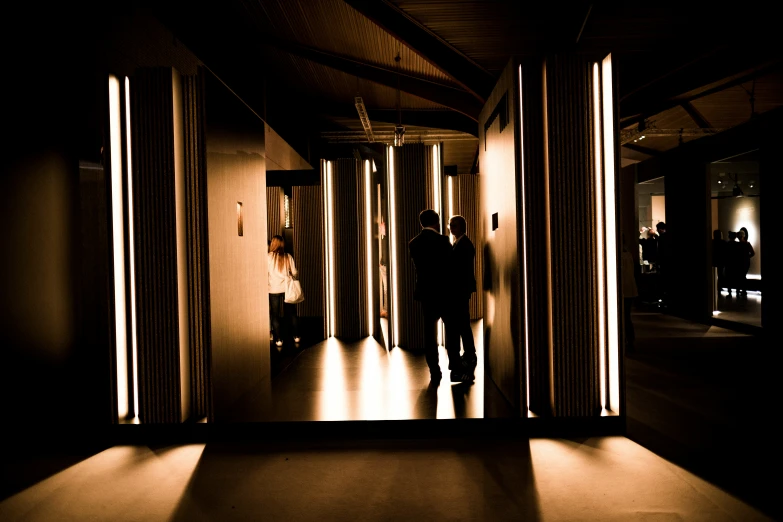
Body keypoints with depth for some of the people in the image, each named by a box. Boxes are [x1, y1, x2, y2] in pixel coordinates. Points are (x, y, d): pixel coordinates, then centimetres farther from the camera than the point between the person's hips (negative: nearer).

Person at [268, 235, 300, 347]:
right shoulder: (288, 257, -2)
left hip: (274, 290, -2)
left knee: (275, 316, 8)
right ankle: (296, 337, 21)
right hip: (287, 289, 2)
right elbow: (294, 273, 1)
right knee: (292, 314, 14)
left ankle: (279, 340, 9)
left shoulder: (268, 257, -9)